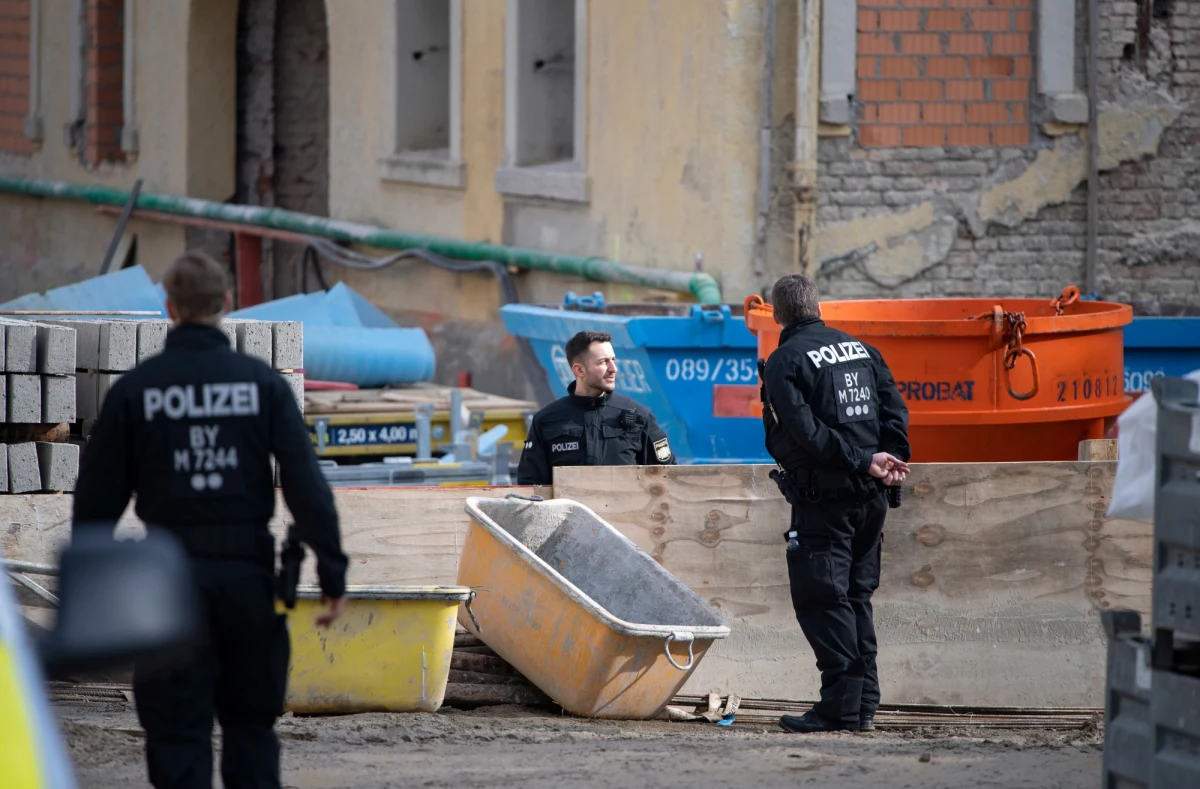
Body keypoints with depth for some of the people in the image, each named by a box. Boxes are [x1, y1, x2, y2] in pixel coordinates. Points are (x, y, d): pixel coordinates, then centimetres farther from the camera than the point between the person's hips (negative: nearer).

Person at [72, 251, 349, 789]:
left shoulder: (135, 388, -1)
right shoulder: (263, 383, 0)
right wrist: (332, 575, -4)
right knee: (251, 723, 13)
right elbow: (307, 486, -6)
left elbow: (98, 496, 2)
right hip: (248, 573, 1)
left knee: (178, 732, 1)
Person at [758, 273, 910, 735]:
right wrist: (892, 457, -4)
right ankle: (865, 704, 12)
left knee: (821, 598, -5)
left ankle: (842, 705, -11)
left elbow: (805, 433, -17)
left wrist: (864, 461, -14)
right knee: (856, 597, 13)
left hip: (823, 499, -7)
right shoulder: (861, 350, 14)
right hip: (870, 498, 7)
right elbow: (894, 408, 7)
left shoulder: (785, 362, -7)